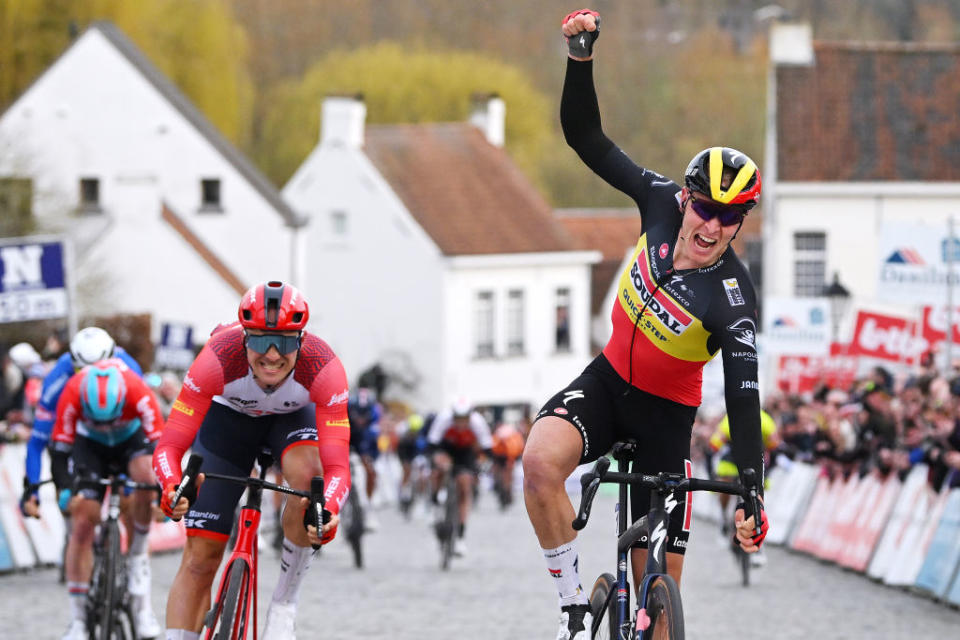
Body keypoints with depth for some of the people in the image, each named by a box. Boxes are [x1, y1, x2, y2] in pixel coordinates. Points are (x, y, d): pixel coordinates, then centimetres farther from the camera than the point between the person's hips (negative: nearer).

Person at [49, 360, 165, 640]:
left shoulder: (138, 393, -36)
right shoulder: (72, 395, -34)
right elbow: (59, 447, -27)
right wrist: (66, 489, -38)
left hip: (132, 439, -1)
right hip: (90, 446, 1)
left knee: (147, 478, -35)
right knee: (82, 523, -11)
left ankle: (137, 558, -13)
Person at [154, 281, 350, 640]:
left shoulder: (324, 368, -37)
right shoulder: (219, 358, -38)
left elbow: (337, 466, -41)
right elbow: (169, 446, -39)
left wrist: (329, 512, -62)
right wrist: (171, 491, -60)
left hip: (292, 418, 0)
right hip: (227, 418, 0)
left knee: (309, 474, -35)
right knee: (200, 559, -8)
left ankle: (284, 605, -17)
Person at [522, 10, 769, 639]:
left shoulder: (734, 303, -25)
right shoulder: (663, 204, -13)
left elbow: (744, 400, -28)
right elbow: (588, 139, -8)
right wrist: (582, 55, -23)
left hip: (665, 419, -3)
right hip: (606, 382, 3)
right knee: (541, 461, -32)